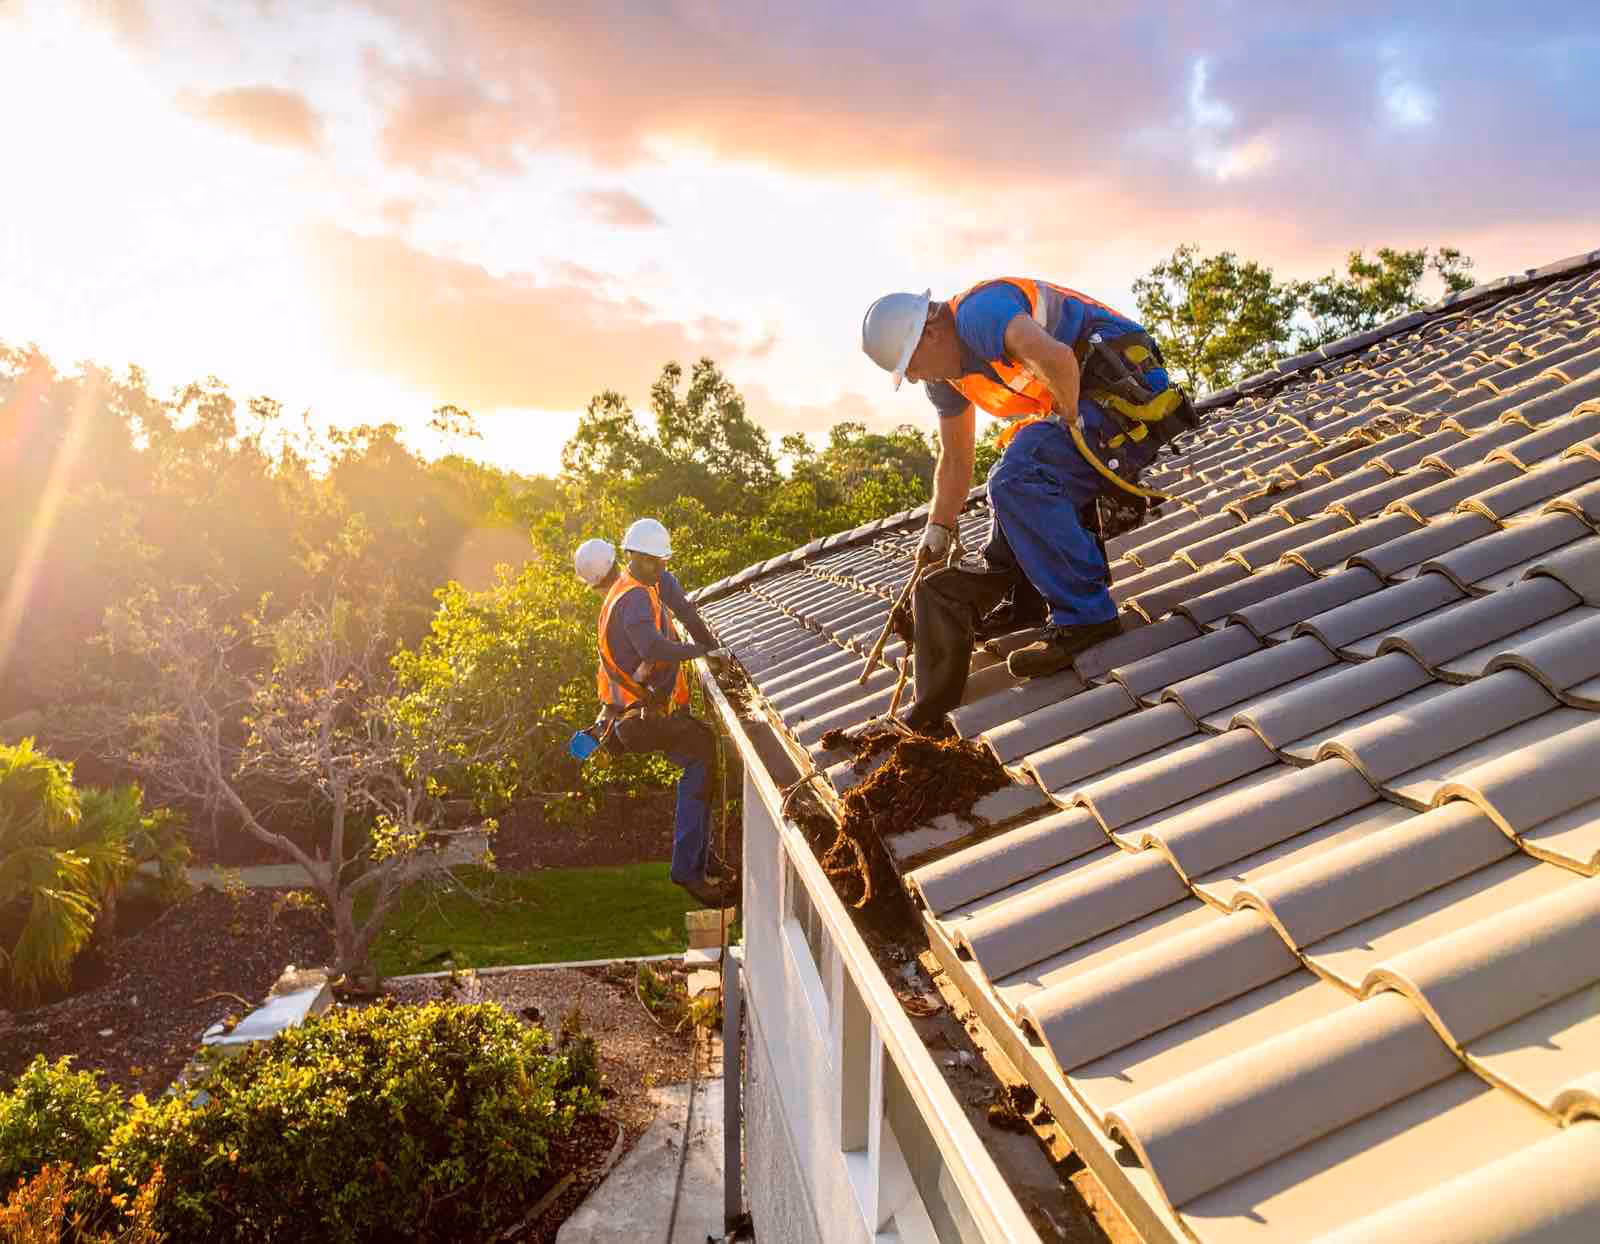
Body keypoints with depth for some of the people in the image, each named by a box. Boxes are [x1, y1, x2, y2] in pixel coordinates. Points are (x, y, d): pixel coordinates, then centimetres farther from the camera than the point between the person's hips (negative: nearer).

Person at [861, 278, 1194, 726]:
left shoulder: (976, 313, -21)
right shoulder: (945, 376, 11)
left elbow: (1055, 358, -39)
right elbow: (955, 460, 19)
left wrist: (1071, 419, -22)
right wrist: (938, 530, 14)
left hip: (1125, 391, -11)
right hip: (1083, 407, 11)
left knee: (1017, 482, -26)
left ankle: (1083, 616, -23)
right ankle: (1020, 596, 27)